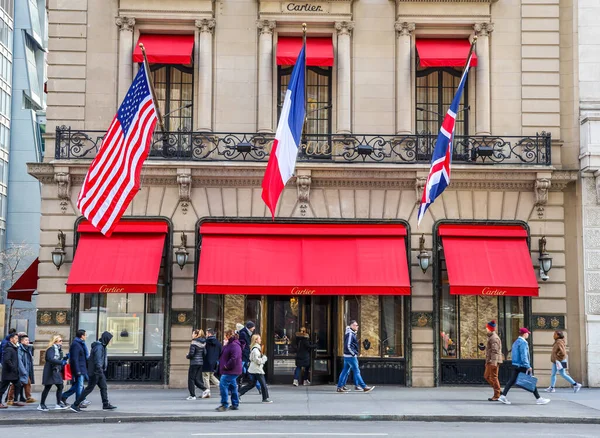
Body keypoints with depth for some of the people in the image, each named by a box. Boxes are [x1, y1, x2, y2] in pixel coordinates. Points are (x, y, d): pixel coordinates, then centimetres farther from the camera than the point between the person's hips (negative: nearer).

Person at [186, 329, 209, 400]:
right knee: (197, 379, 14)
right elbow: (205, 353, 10)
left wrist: (187, 356, 2)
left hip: (194, 362, -7)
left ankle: (192, 395, 3)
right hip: (201, 362, 7)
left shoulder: (194, 342, -14)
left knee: (191, 379, 2)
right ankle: (204, 389, -4)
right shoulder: (203, 343, 8)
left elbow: (191, 353, -18)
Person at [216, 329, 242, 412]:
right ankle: (235, 405, 21)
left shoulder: (234, 345, -18)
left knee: (223, 385, -14)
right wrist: (224, 346, 10)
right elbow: (225, 355, 24)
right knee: (233, 387, 14)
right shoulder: (229, 344, 18)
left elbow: (234, 358, -27)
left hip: (231, 371, -11)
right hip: (230, 371, 11)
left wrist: (226, 366, -20)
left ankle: (224, 404, -12)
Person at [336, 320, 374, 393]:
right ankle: (364, 387, -3)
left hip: (347, 356, 10)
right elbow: (348, 346, -23)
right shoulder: (350, 334, -16)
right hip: (350, 356, -10)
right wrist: (353, 354, -17)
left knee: (345, 371, 11)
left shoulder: (352, 333, 15)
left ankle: (340, 387, 13)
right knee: (356, 371, -6)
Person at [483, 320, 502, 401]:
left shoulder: (494, 338, -16)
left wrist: (493, 362, -27)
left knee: (494, 378, -6)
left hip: (493, 361, -11)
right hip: (490, 361, 11)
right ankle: (497, 392, 17)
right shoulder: (490, 337, 17)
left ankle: (497, 396, -1)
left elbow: (495, 351, -22)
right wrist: (487, 361, 25)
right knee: (486, 376, 14)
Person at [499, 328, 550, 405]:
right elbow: (523, 355, -21)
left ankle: (503, 396, -3)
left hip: (515, 365, 9)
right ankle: (538, 399, 4)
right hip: (522, 365, -9)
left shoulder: (516, 342, 15)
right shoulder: (523, 342, -14)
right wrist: (528, 366, -20)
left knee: (512, 381, 6)